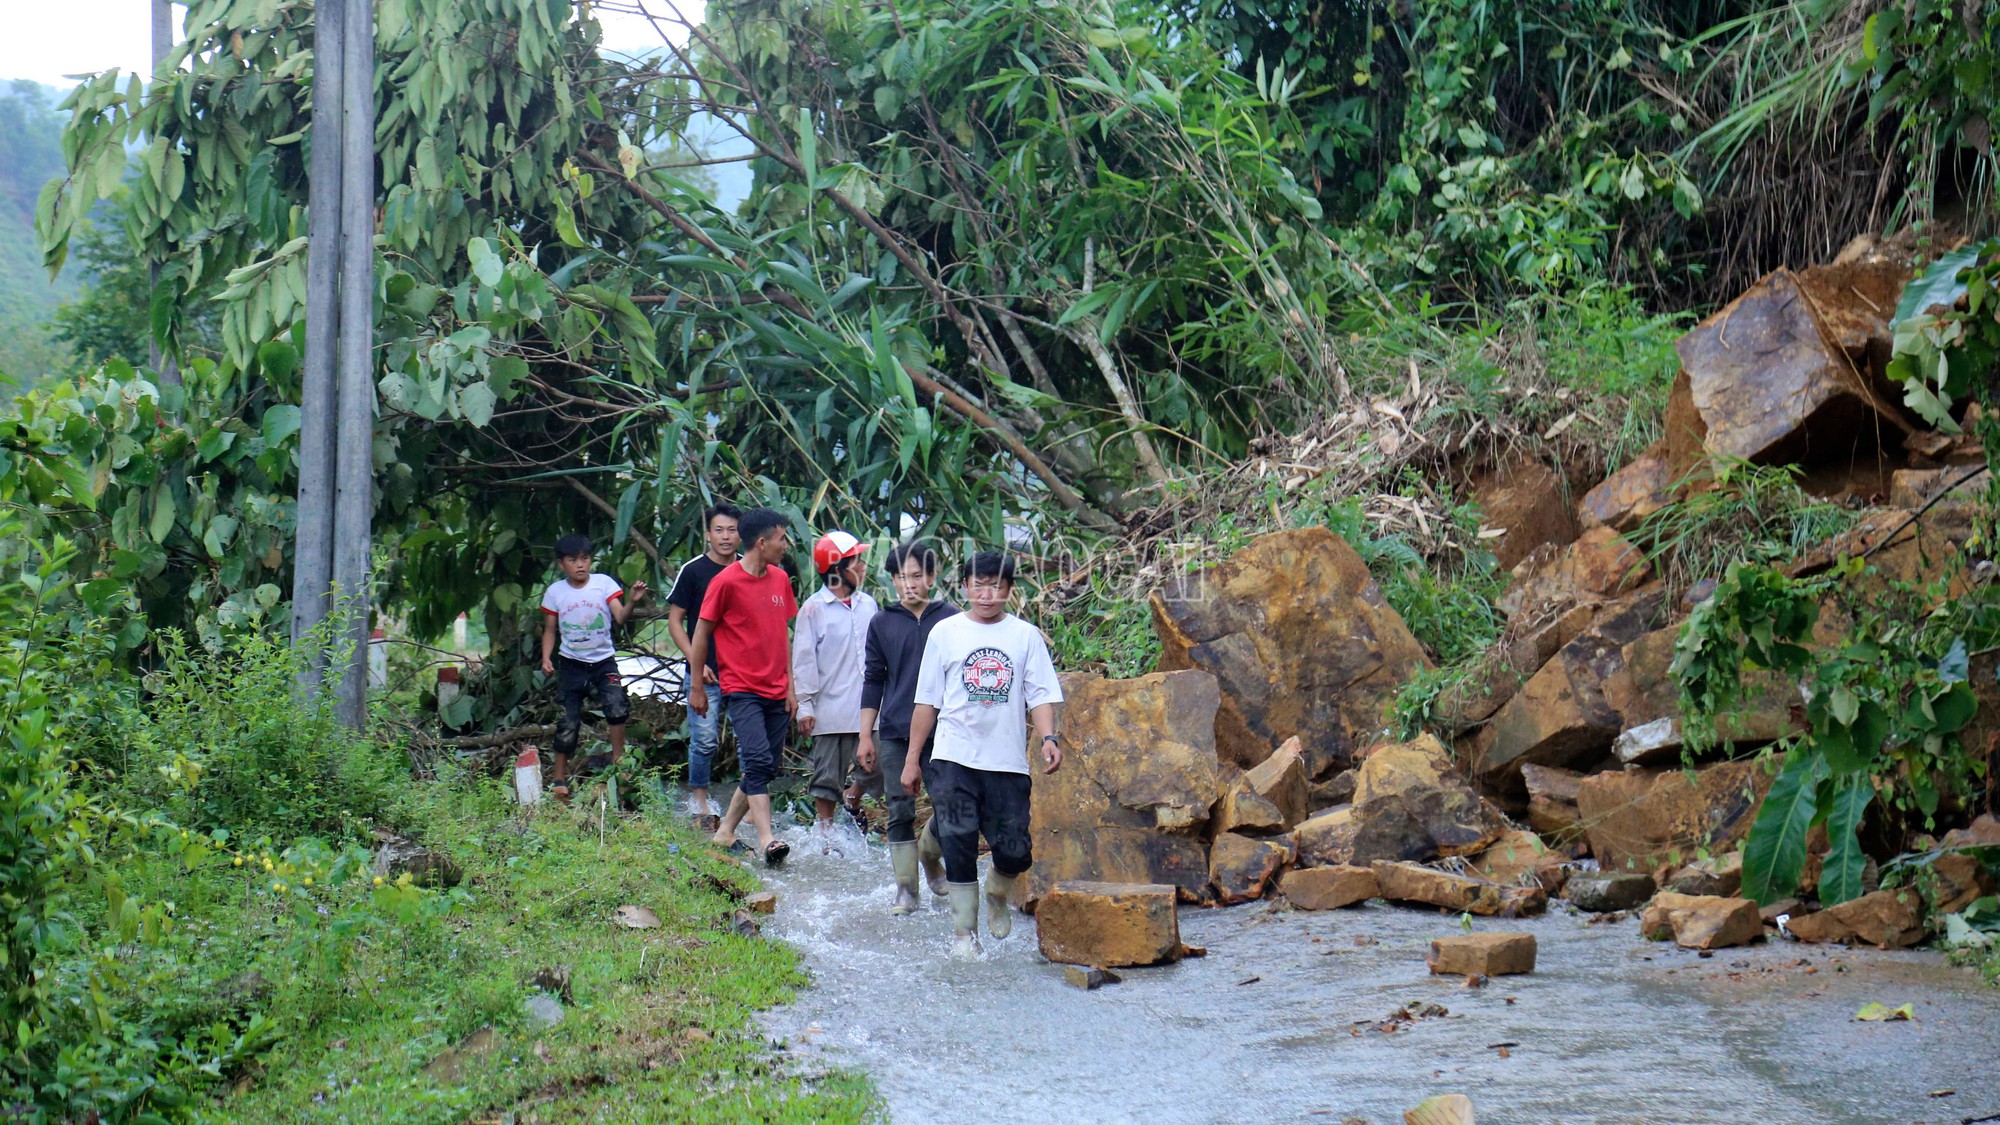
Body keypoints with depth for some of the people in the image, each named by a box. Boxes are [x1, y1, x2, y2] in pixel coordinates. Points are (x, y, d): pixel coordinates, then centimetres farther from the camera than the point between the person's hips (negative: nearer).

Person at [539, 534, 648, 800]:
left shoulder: (604, 583, -5)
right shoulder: (555, 592, 0)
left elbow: (620, 616, -14)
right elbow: (550, 630, 7)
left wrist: (633, 601, -34)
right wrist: (546, 658, -7)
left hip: (604, 660, -1)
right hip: (571, 664, 1)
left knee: (617, 707, -23)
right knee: (568, 723, 0)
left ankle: (617, 763, -7)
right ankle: (560, 779, 11)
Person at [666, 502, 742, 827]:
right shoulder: (693, 571, -1)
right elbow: (675, 621, 1)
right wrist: (696, 663, -9)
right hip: (705, 673, -3)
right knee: (705, 740, -3)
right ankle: (698, 800, 12)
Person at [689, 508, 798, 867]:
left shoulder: (780, 579, 11)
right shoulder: (726, 582, -9)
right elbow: (702, 633, -2)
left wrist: (790, 686, 13)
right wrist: (696, 687, 1)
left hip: (776, 692, 7)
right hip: (741, 689, -7)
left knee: (766, 768, 6)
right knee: (758, 760, -18)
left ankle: (726, 830, 18)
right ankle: (767, 839, -23)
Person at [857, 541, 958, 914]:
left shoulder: (950, 619, 4)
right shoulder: (882, 623, 7)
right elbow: (873, 680, 10)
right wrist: (865, 736, 7)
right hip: (894, 733, 1)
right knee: (900, 812, 1)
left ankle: (930, 855, 27)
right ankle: (906, 888, 10)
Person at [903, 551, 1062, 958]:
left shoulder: (1026, 636, 8)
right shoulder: (945, 632, 7)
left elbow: (1041, 695, 2)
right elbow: (927, 700, 10)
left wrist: (1047, 737, -17)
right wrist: (912, 759, 8)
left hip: (1008, 761, 0)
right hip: (953, 759, 0)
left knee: (1014, 852, -2)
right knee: (958, 847, -5)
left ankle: (997, 893, 32)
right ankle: (964, 931, 9)